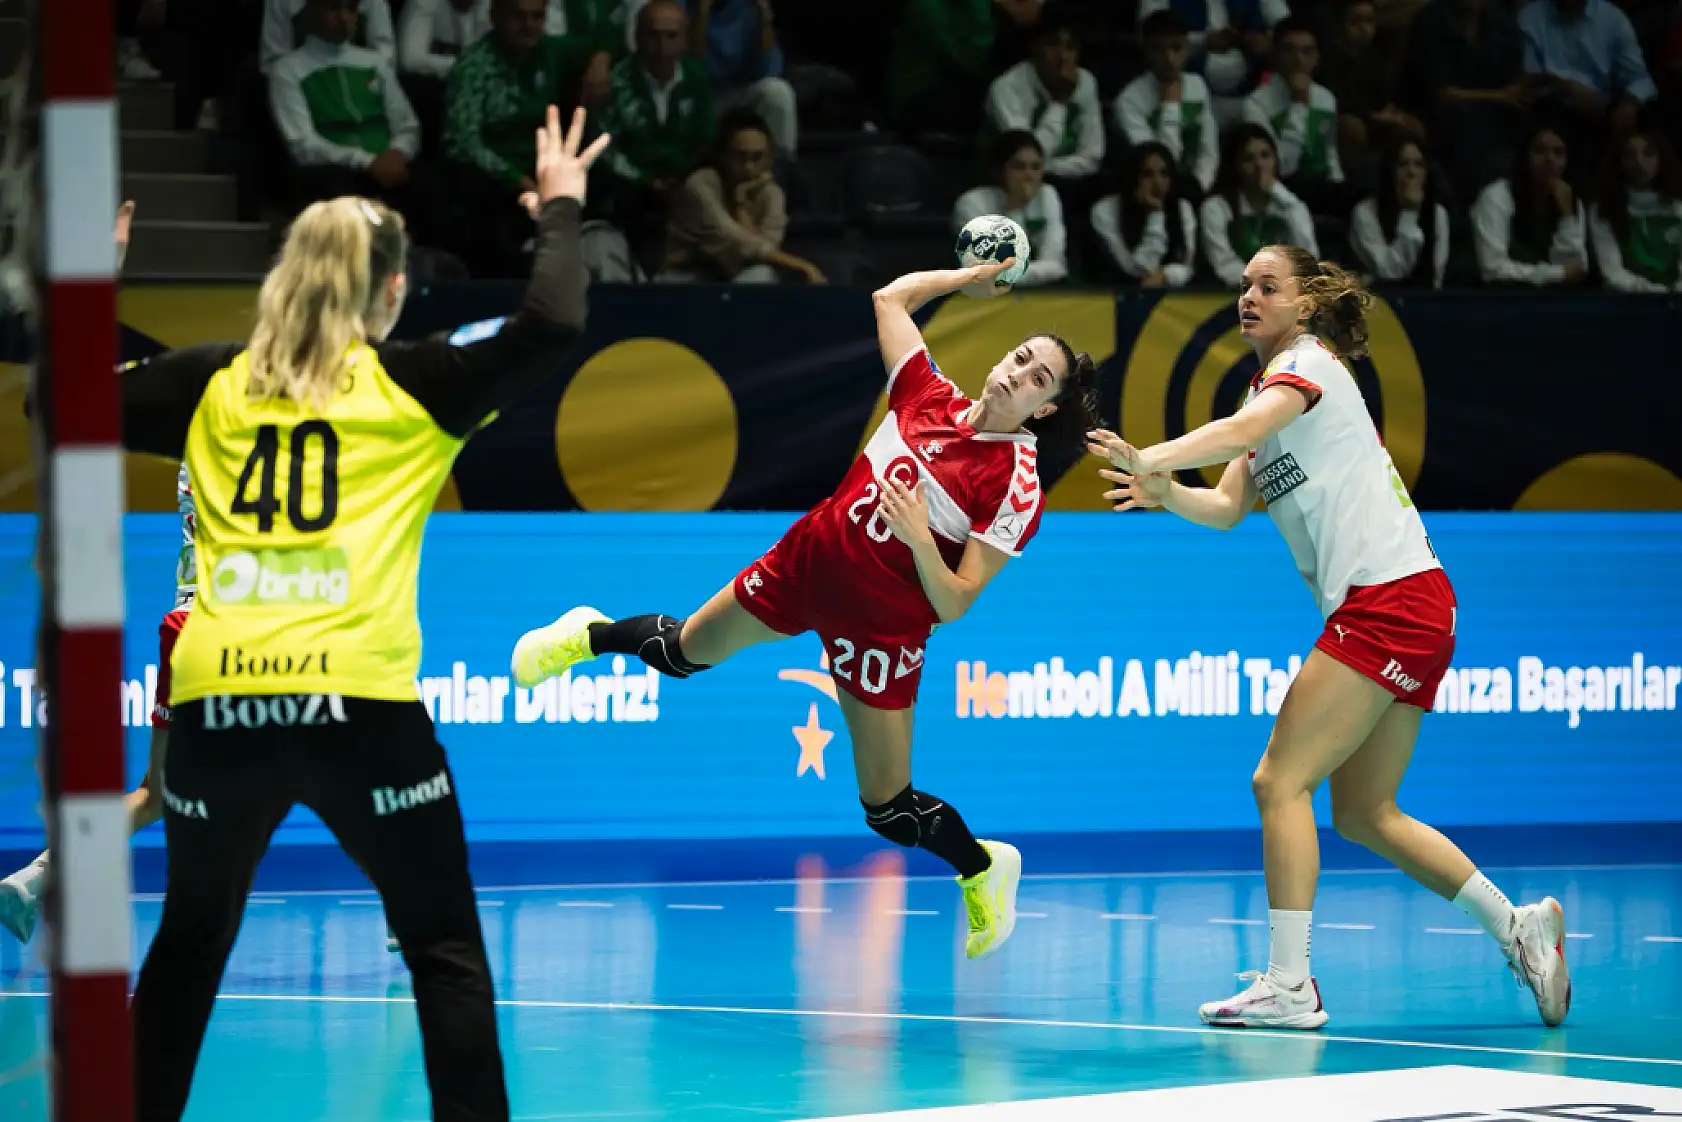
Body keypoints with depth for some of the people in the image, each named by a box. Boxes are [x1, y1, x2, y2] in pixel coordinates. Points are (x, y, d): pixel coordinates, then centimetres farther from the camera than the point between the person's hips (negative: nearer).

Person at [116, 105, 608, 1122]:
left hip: (215, 704, 3)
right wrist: (562, 208, 13)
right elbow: (551, 326, -3)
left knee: (188, 947, 20)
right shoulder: (413, 386, 4)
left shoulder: (214, 386, 11)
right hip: (358, 702, -3)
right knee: (446, 949, 8)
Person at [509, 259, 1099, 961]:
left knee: (888, 809, -1)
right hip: (806, 562, 4)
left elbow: (951, 605, -21)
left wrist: (919, 538, -35)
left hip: (882, 625, -4)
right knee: (683, 652, 23)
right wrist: (968, 277, 7)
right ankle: (593, 635, 54)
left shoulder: (1015, 487, -21)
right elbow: (891, 298, 7)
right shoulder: (930, 397, -9)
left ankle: (984, 867, 26)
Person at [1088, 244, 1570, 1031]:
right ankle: (1518, 929, 18)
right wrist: (1167, 495, -12)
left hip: (1392, 601, -10)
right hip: (1400, 615, 10)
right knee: (1365, 815, 13)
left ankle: (1289, 986, -14)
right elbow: (1227, 507, 8)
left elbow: (1240, 431, -27)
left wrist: (1153, 459, -40)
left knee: (1280, 781, -12)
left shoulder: (1309, 362, -6)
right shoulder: (1268, 392, 21)